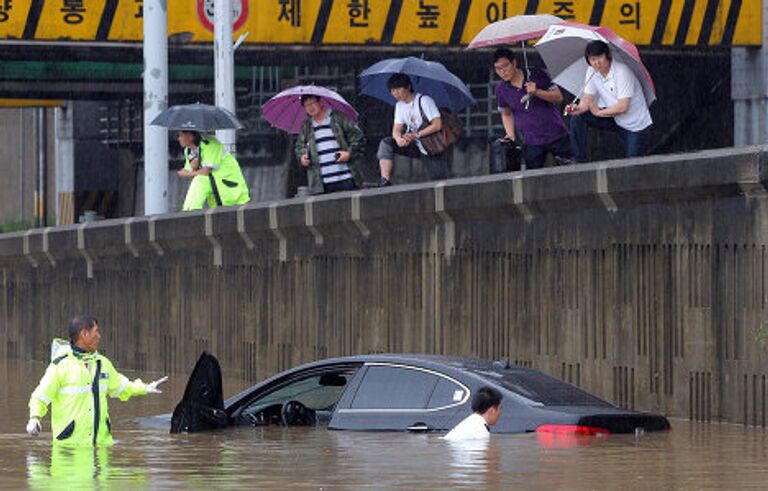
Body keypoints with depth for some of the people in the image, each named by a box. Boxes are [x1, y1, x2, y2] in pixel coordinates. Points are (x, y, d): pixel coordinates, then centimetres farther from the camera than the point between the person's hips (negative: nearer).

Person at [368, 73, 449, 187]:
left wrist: (417, 135, -25)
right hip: (416, 146, 6)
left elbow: (437, 125, -20)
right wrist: (398, 138, -21)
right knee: (386, 143, -14)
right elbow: (396, 129, 3)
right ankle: (385, 181, -22)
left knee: (438, 182, -11)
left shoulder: (424, 101, -14)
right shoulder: (400, 105, 8)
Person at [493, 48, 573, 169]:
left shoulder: (536, 75, -3)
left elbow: (559, 97, -2)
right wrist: (511, 135, 2)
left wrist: (537, 92, -17)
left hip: (557, 136, -1)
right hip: (532, 143, 1)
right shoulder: (501, 89, 3)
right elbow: (506, 114, 18)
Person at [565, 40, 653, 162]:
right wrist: (579, 108, -25)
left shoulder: (622, 71, -25)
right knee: (578, 117, -12)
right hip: (614, 118, 6)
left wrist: (599, 112, -18)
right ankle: (579, 160, -6)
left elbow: (623, 107, -27)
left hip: (635, 125, -6)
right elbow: (588, 98, -2)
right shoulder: (592, 72, -3)